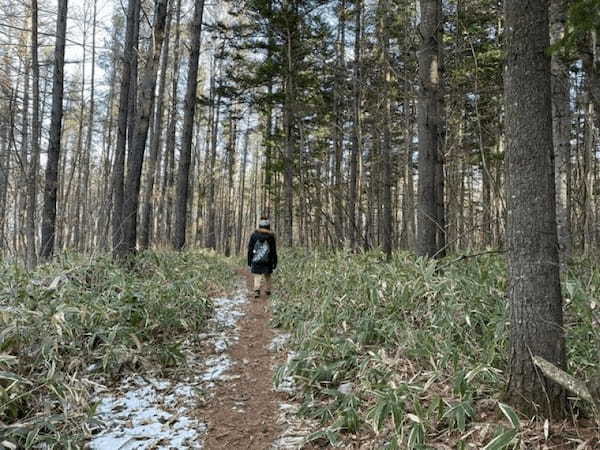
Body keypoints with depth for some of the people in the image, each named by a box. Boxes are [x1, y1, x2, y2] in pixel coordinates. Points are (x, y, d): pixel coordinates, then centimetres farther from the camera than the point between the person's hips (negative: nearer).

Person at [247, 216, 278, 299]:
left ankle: (257, 290, -14)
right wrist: (275, 262, 4)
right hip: (267, 261, 0)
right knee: (267, 276, 16)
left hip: (256, 260, 0)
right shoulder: (271, 236, -4)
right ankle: (267, 291, 23)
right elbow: (273, 251, -3)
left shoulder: (254, 235, 0)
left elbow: (250, 249, 4)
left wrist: (249, 261, 11)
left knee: (257, 276, 3)